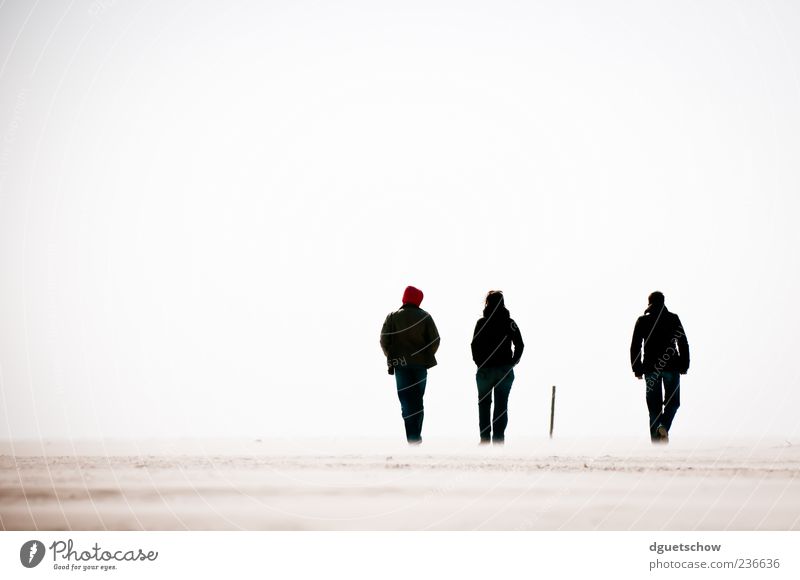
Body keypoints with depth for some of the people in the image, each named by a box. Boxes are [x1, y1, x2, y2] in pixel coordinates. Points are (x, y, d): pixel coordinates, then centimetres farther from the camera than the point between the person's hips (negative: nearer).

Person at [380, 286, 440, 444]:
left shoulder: (393, 316, -1)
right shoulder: (425, 317, 0)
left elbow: (384, 340, -4)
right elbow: (435, 340, -3)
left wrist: (391, 357, 10)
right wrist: (427, 357, 11)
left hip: (400, 364, -1)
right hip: (420, 364, 1)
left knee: (406, 402, -1)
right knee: (418, 400, 13)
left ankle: (412, 438, -11)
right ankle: (416, 436, 14)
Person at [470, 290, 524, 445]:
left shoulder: (482, 322, -6)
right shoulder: (509, 323, -1)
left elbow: (475, 346, -9)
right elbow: (519, 345, -2)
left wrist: (479, 363, 1)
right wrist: (512, 362, 6)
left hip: (485, 370, -1)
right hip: (505, 371, 1)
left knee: (484, 404, 9)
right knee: (501, 405, 5)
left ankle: (485, 439, 5)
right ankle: (498, 439, 1)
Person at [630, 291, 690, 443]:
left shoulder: (642, 321, 3)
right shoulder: (673, 318, 1)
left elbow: (635, 347, 1)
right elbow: (683, 343, -2)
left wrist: (637, 369, 6)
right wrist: (684, 366, 4)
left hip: (651, 368, 1)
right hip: (671, 367, -1)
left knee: (654, 406, 7)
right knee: (672, 402, 11)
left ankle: (656, 441, 4)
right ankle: (664, 426, -16)